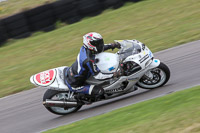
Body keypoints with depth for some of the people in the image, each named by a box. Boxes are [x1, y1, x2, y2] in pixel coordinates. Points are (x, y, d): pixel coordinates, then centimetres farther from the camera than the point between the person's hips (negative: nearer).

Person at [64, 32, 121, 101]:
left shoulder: (84, 48, -8)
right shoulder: (88, 60, -32)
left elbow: (98, 48, 11)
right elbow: (97, 75, -26)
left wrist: (111, 45, 0)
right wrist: (114, 75, -27)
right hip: (74, 84, -9)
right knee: (99, 91, -16)